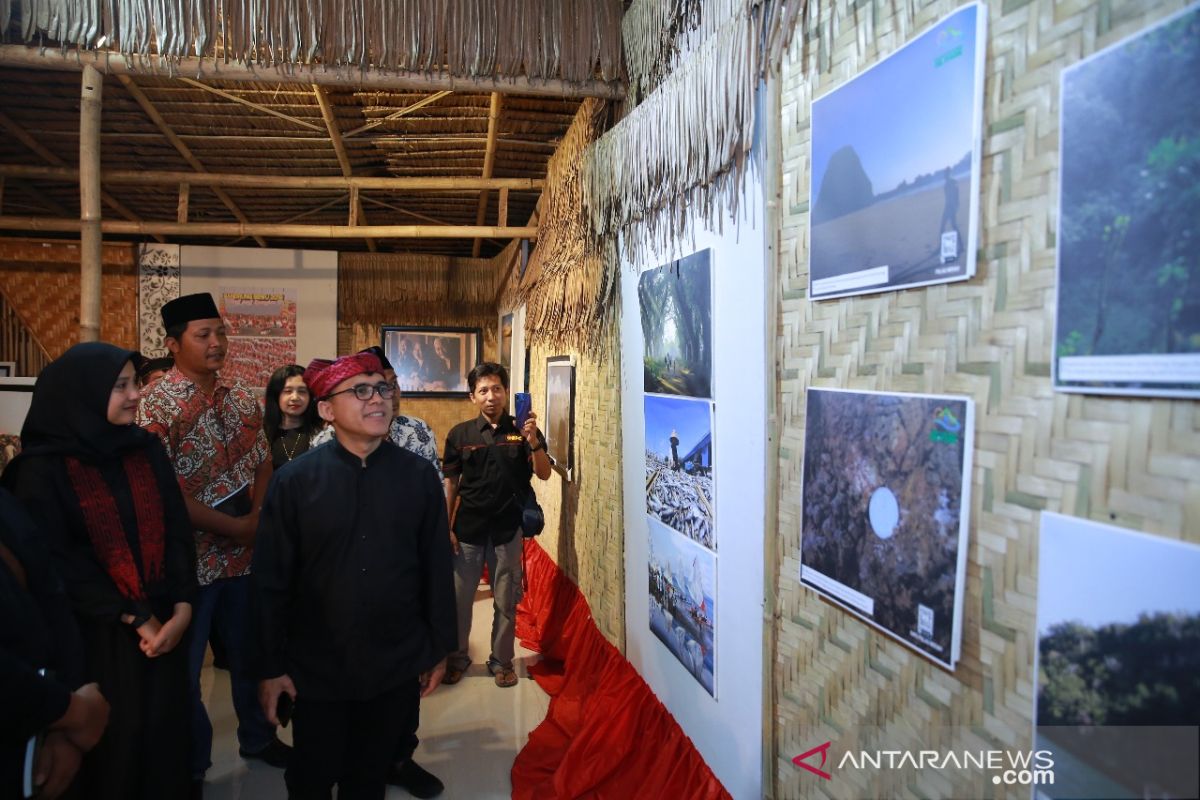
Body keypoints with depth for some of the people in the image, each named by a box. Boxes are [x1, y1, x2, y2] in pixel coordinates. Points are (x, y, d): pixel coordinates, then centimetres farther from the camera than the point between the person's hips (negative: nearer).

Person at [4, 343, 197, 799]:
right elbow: (58, 561, -11)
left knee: (166, 732, 12)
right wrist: (134, 617, -13)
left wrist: (182, 607, -11)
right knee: (112, 740, 9)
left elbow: (178, 530, 1)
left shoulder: (147, 449, 3)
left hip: (164, 622, 4)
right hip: (98, 631, -3)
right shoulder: (43, 468, -9)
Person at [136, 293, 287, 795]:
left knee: (250, 653, 20)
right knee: (184, 667, 11)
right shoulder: (157, 405, -13)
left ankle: (258, 738, 41)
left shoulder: (242, 398, 5)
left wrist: (258, 519, -7)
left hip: (246, 551, 5)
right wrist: (233, 526, -16)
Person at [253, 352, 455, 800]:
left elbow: (437, 569, 0)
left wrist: (439, 649, 4)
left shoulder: (420, 475, -5)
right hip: (316, 669, -1)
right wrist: (270, 666, -3)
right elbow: (271, 582, -5)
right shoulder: (294, 480, -9)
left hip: (397, 669, 1)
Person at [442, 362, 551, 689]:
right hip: (468, 527, 1)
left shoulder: (523, 431, -2)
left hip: (508, 529, 0)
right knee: (459, 597, 9)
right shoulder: (460, 434, -1)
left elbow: (544, 474, -10)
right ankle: (457, 658, 28)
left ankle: (501, 661, 26)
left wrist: (533, 441, -26)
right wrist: (446, 527, 0)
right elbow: (451, 483, 3)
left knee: (506, 601, 10)